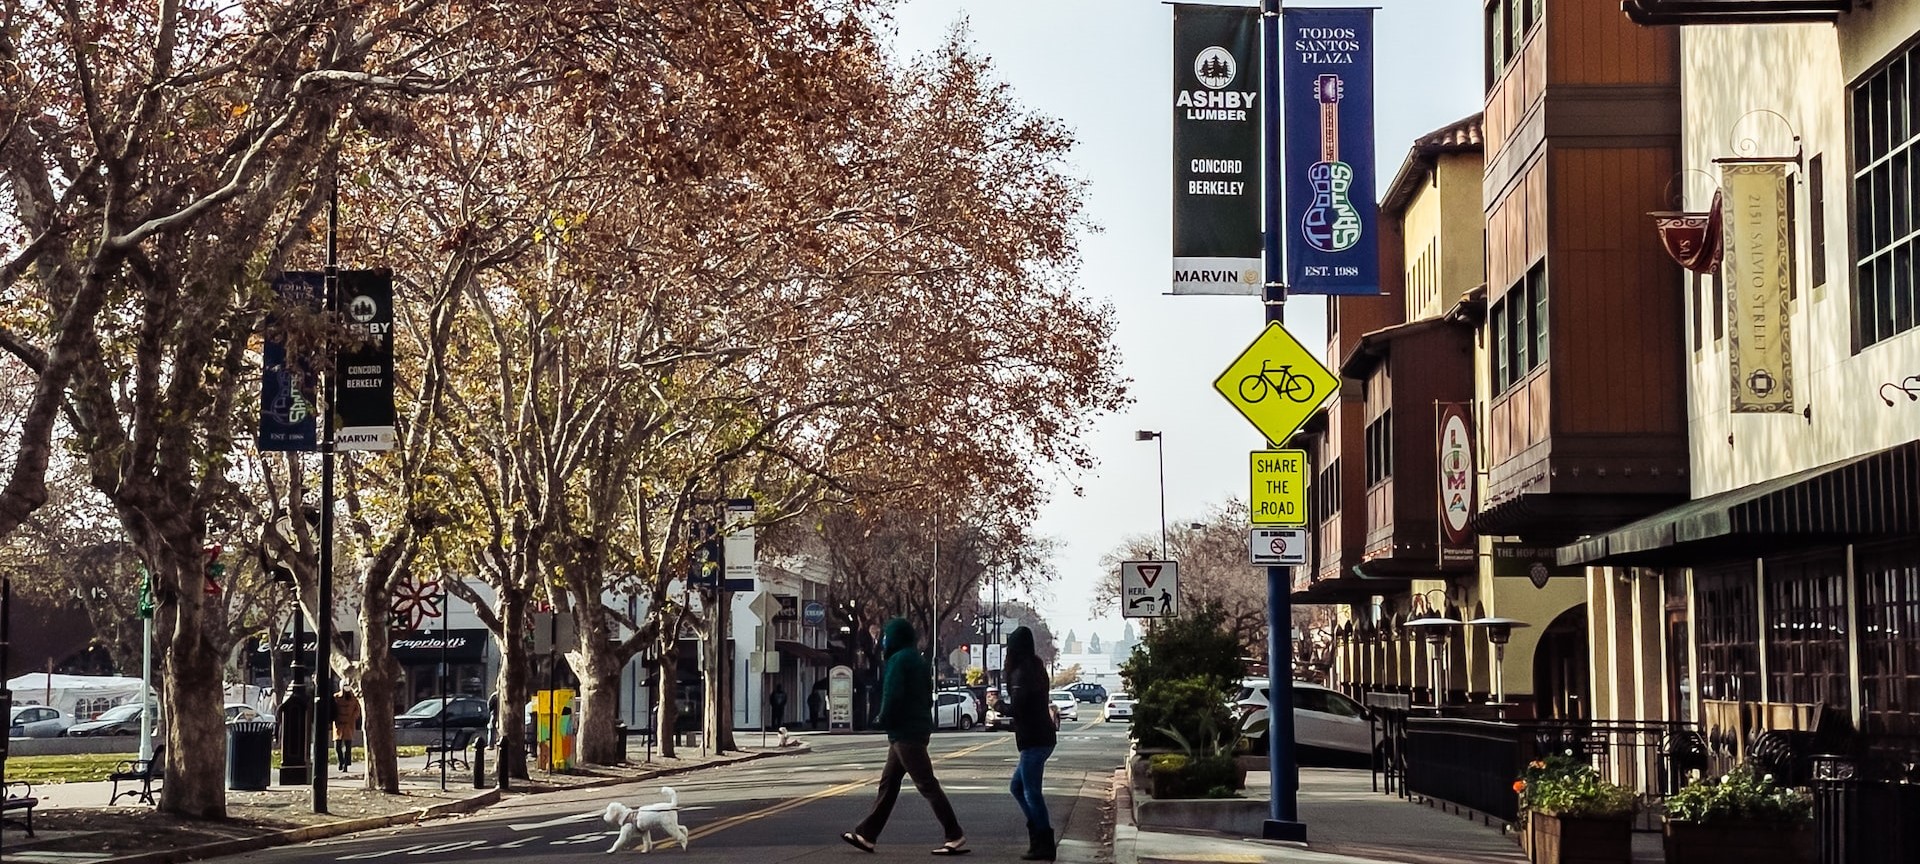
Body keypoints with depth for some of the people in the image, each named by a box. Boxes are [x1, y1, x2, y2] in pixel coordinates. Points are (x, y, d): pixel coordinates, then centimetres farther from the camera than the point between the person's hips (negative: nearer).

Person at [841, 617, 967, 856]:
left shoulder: (898, 660, -14)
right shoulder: (917, 660, 16)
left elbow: (892, 695, -21)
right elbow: (927, 695, 18)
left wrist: (884, 720, -4)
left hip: (904, 732, -10)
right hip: (918, 727, 10)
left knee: (927, 785, -10)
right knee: (888, 783, 15)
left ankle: (956, 838, -12)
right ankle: (866, 835, 21)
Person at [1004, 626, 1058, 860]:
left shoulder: (1022, 672, -15)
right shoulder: (1036, 668, 14)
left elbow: (1017, 708, -20)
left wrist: (1000, 706, -3)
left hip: (1034, 741, -10)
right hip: (1040, 737, 10)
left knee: (1032, 792, -5)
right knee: (1017, 787, 18)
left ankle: (1043, 845, -4)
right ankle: (1039, 834, 16)